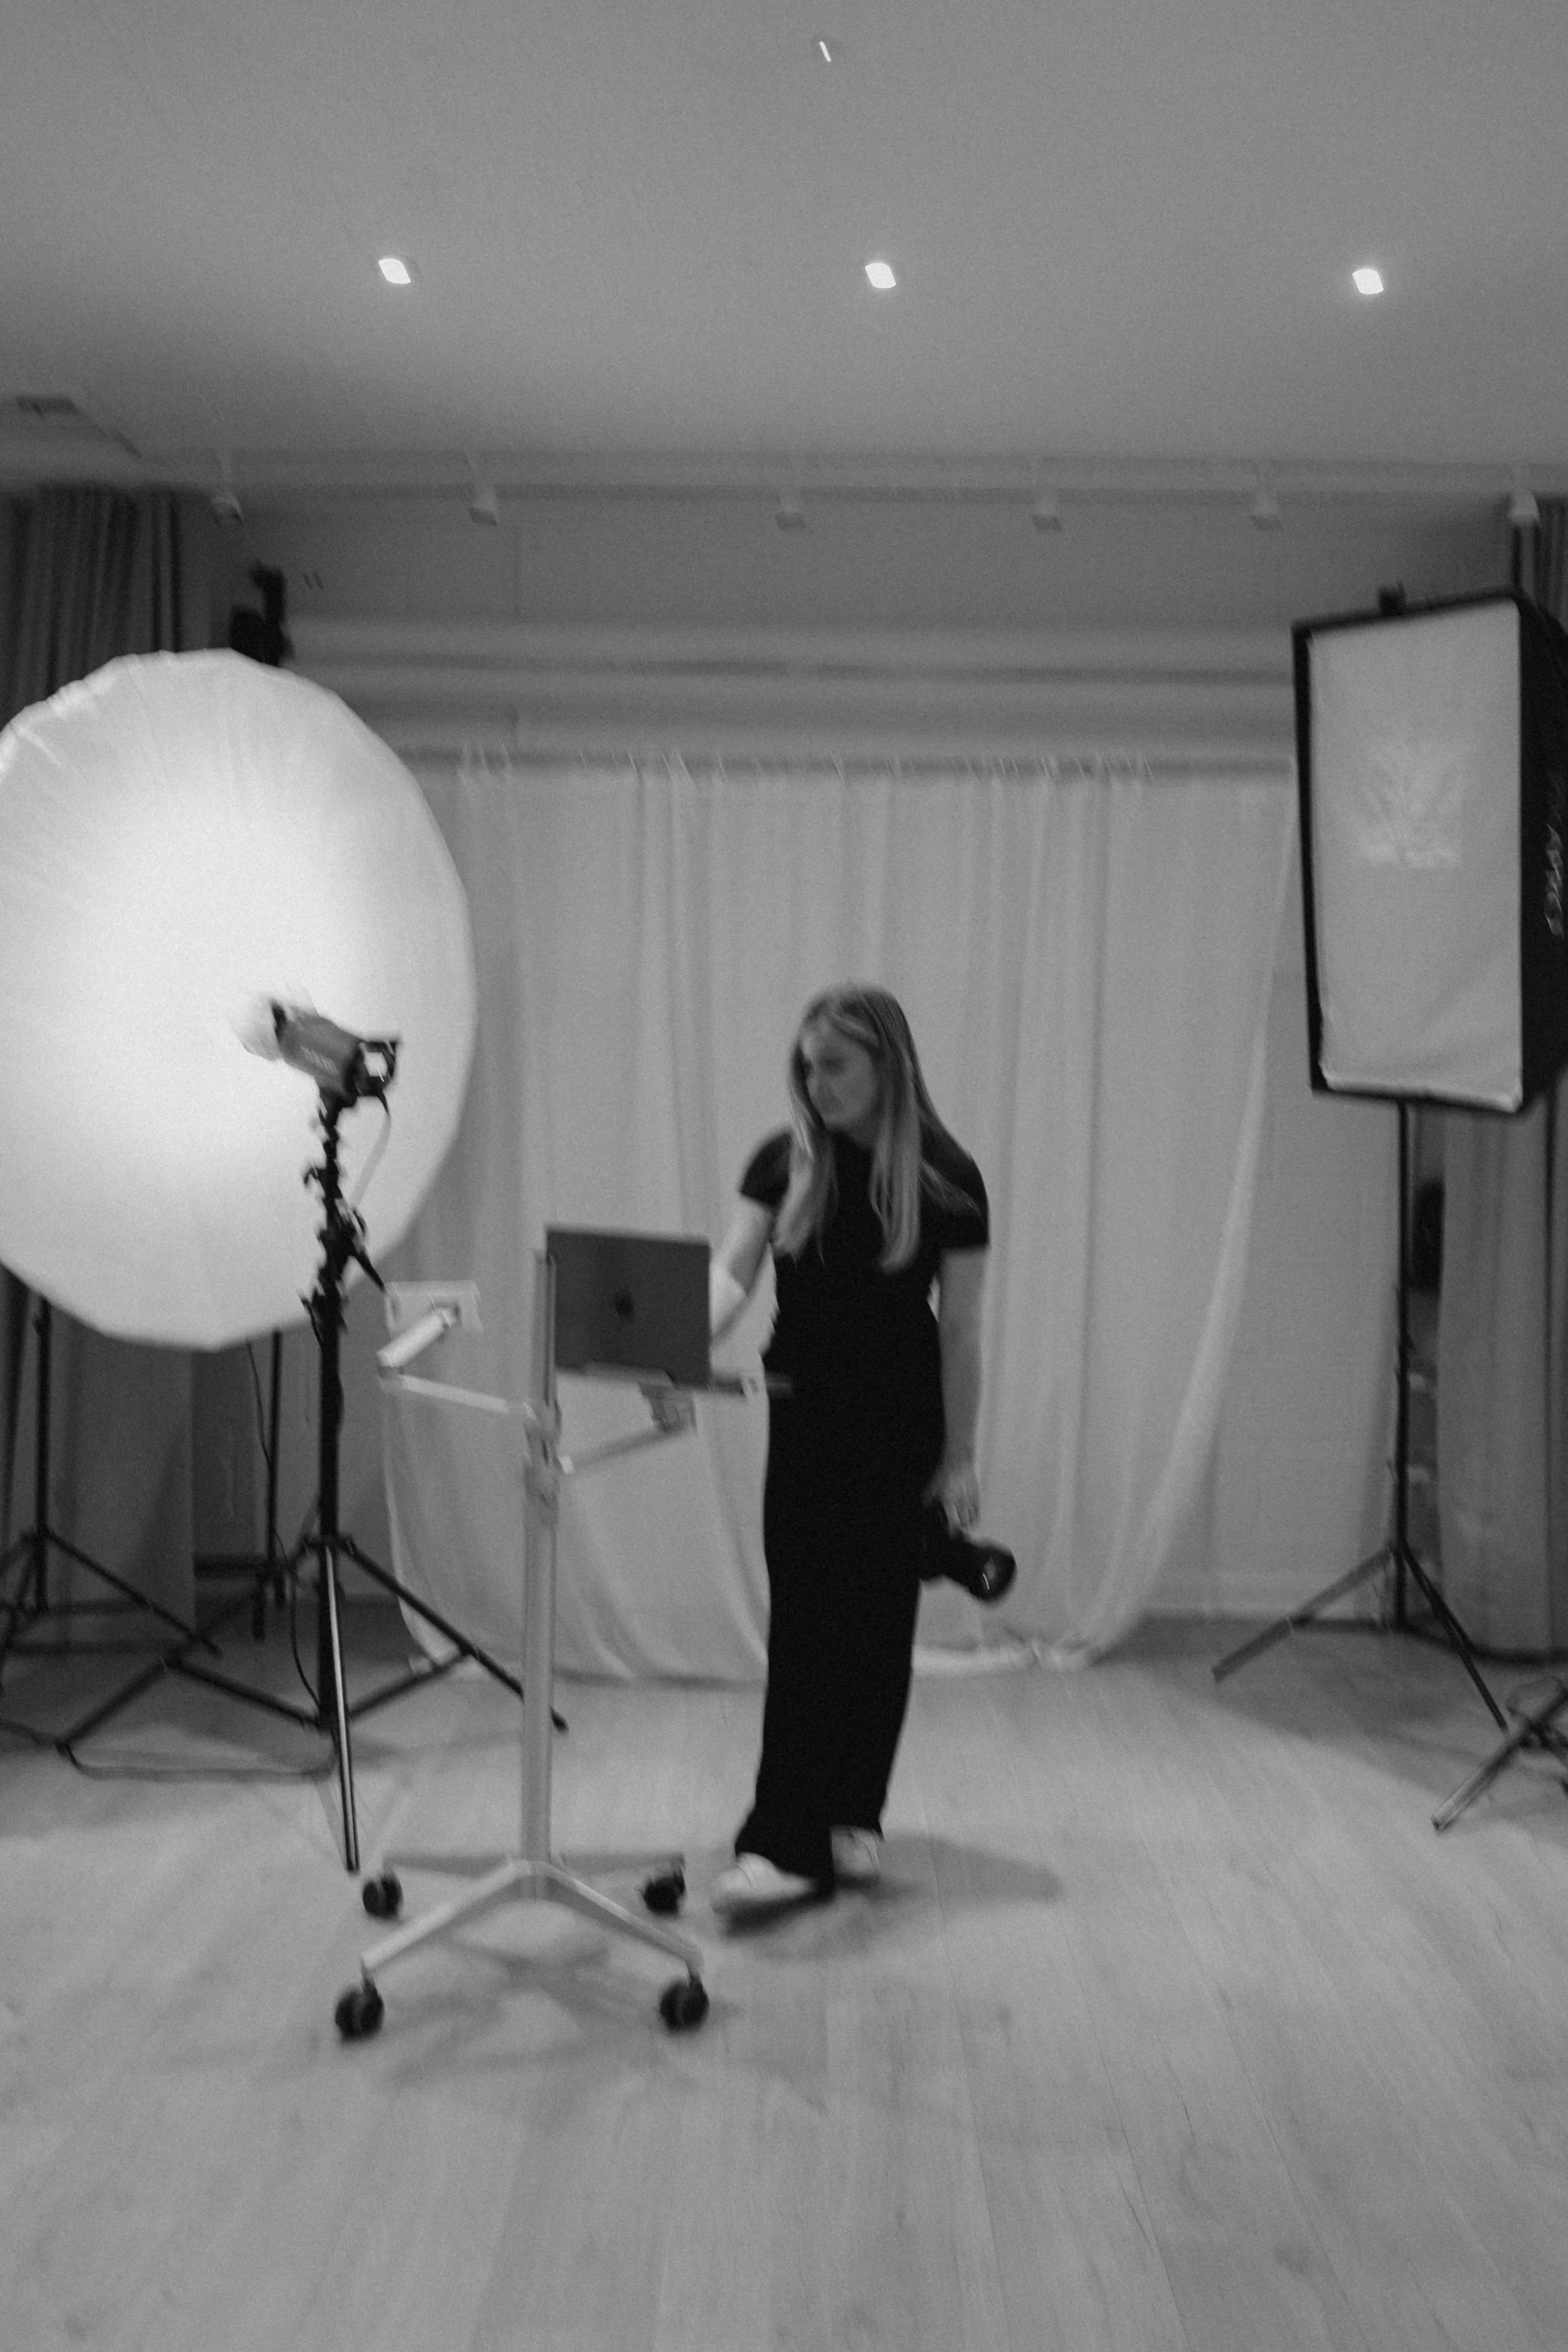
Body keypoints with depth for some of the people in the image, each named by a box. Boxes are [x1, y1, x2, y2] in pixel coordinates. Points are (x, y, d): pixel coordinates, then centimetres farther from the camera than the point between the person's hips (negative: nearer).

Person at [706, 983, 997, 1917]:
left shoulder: (945, 1177, -10)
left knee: (878, 1618, 6)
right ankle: (786, 1842, 1)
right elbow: (733, 1270, -10)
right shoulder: (785, 1160, -3)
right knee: (802, 1619, -1)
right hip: (804, 1417, 2)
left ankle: (854, 1819, 22)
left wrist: (960, 1458, -5)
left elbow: (961, 1328, -6)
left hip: (900, 1426, -1)